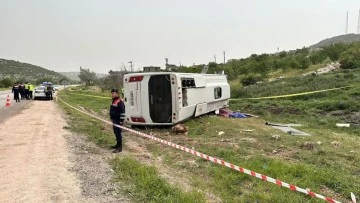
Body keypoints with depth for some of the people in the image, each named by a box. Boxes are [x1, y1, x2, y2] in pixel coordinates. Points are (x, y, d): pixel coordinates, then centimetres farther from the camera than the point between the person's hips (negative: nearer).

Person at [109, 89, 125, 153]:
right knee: (116, 133, 18)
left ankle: (120, 147, -2)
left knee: (118, 133, -7)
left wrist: (121, 121, -21)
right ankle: (118, 144, 31)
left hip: (118, 121, -10)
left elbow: (122, 112, -21)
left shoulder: (120, 102, -18)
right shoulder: (114, 101, 14)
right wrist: (112, 119, 24)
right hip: (114, 120, 10)